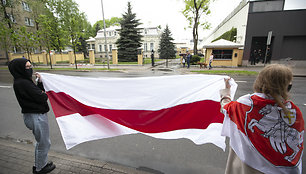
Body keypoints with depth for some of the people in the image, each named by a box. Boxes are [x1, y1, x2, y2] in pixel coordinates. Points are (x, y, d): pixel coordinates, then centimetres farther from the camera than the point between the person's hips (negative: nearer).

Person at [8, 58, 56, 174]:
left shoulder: (23, 81, 7)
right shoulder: (23, 83, -23)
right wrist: (44, 94, -2)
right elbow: (42, 98, -23)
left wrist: (40, 82, -3)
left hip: (36, 115, 10)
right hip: (36, 117, -10)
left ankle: (40, 164, 44)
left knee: (41, 142, 26)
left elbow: (39, 92, 8)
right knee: (44, 143, 10)